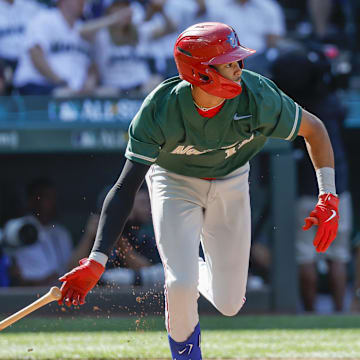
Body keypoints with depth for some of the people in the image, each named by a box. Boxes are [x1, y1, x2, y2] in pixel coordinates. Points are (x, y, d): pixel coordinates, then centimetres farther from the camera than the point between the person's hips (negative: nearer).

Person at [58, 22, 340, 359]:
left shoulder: (258, 98, -31)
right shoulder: (160, 110, -34)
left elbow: (314, 129, -12)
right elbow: (125, 188, -34)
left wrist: (328, 198, -22)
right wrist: (96, 261, -43)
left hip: (231, 183, 2)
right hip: (174, 182, -2)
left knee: (229, 304, -1)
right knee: (181, 286, -21)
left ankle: (199, 275, 36)